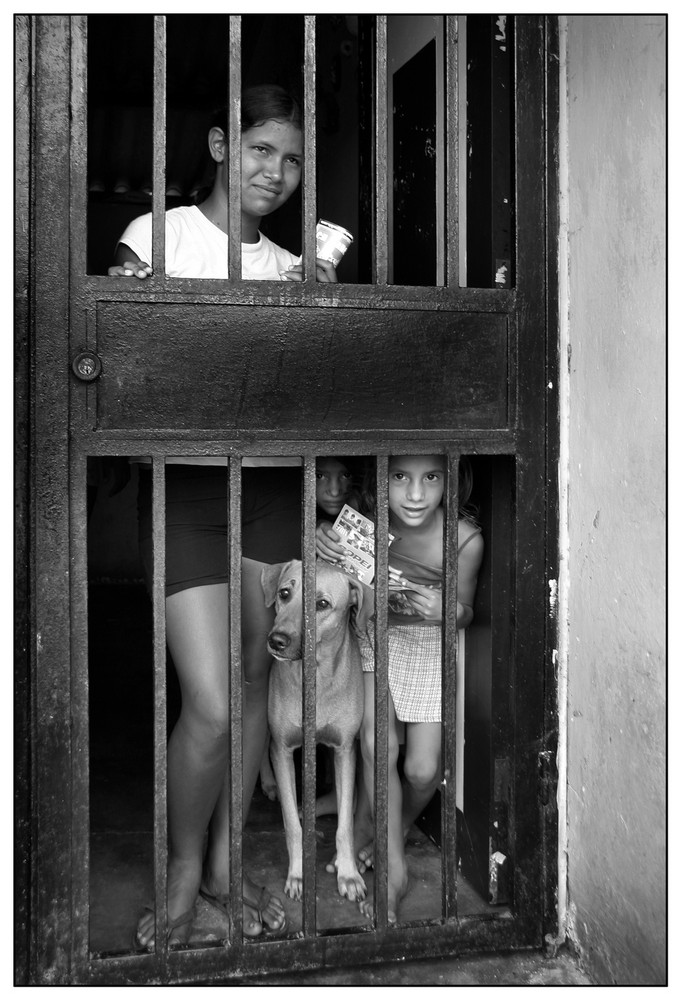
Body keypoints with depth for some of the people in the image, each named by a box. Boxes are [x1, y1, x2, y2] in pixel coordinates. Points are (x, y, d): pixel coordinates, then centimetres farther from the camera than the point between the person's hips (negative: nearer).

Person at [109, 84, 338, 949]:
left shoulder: (291, 268, 13)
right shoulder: (156, 236, 1)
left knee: (255, 678, 9)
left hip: (273, 487, 5)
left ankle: (226, 862, 28)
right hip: (186, 485, -4)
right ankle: (182, 876, 17)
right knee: (210, 706, -10)